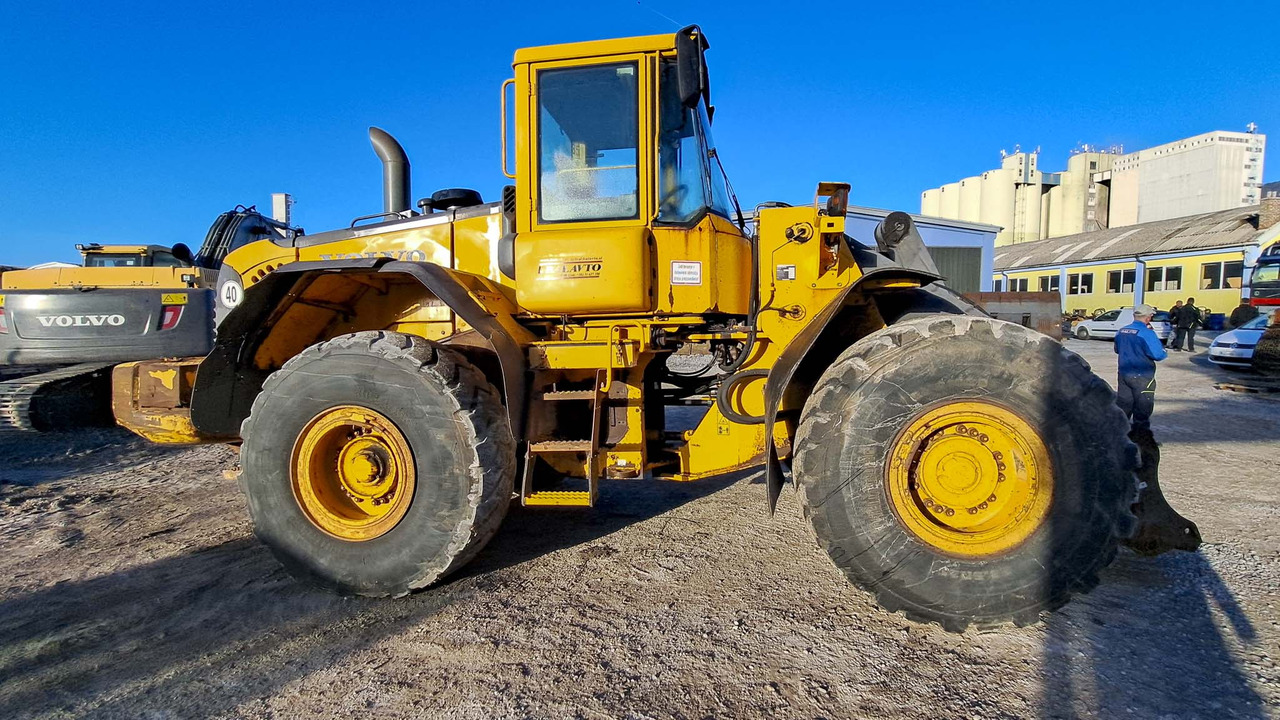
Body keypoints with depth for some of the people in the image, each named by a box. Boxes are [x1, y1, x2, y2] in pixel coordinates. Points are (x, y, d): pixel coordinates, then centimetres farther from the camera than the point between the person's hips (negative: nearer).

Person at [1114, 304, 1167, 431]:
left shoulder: (1121, 331, 3)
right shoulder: (1147, 333, -19)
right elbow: (1158, 355, -22)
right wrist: (1164, 351, -2)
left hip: (1124, 374, 6)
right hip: (1142, 377, -6)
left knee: (1123, 406, 16)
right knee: (1142, 409, 6)